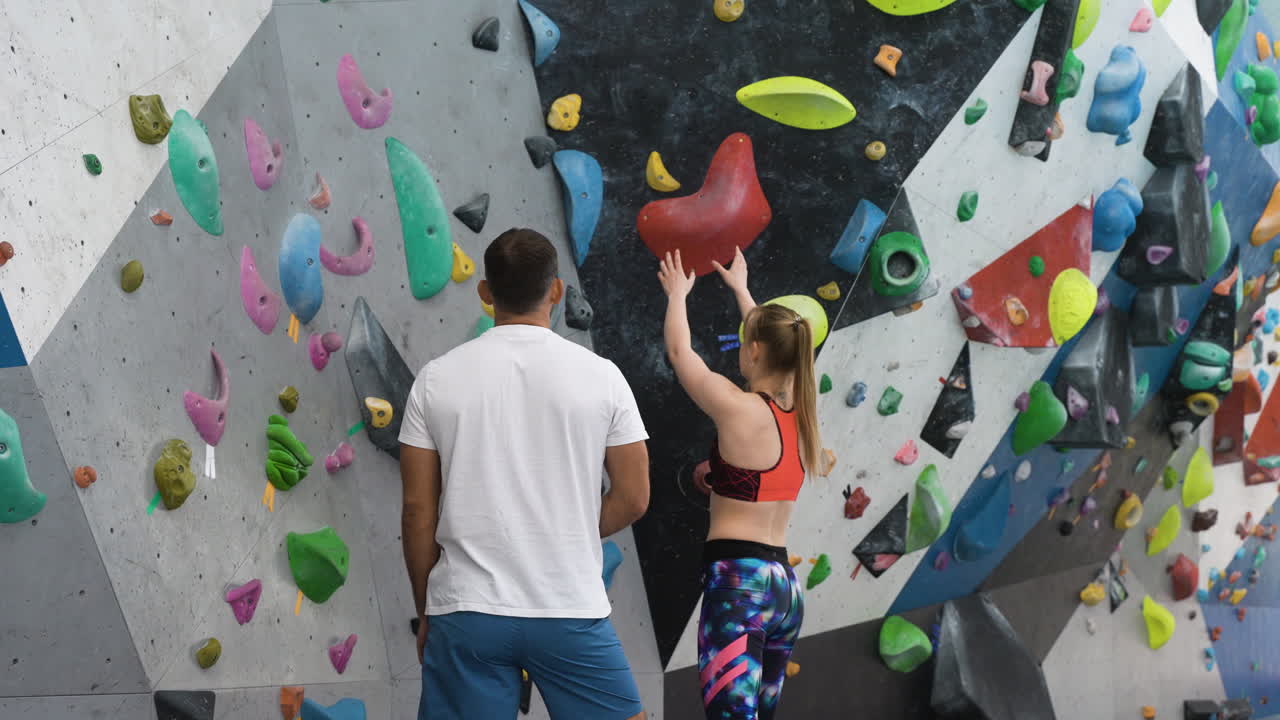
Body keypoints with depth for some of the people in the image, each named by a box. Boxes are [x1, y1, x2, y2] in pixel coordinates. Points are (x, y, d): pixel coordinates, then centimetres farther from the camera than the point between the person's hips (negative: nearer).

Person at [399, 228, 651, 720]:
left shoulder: (437, 378, 0)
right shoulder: (600, 375, -2)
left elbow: (418, 509, 2)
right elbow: (633, 499, 2)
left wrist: (426, 611, 13)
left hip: (465, 611, 1)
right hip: (572, 610, -1)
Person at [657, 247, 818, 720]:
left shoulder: (740, 410, -11)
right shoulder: (799, 410, 8)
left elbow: (680, 352, 4)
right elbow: (774, 346, 27)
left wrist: (678, 293, 21)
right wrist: (740, 289, 42)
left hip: (738, 582, -8)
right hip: (784, 583, 8)